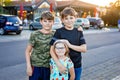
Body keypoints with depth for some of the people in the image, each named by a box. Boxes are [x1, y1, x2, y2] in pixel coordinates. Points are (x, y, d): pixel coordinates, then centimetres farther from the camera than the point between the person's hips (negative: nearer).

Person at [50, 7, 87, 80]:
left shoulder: (79, 32, 2)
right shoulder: (59, 32, -7)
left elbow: (84, 49, -5)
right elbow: (52, 50, -12)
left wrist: (70, 45, -19)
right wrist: (59, 64, -24)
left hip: (77, 66, 3)